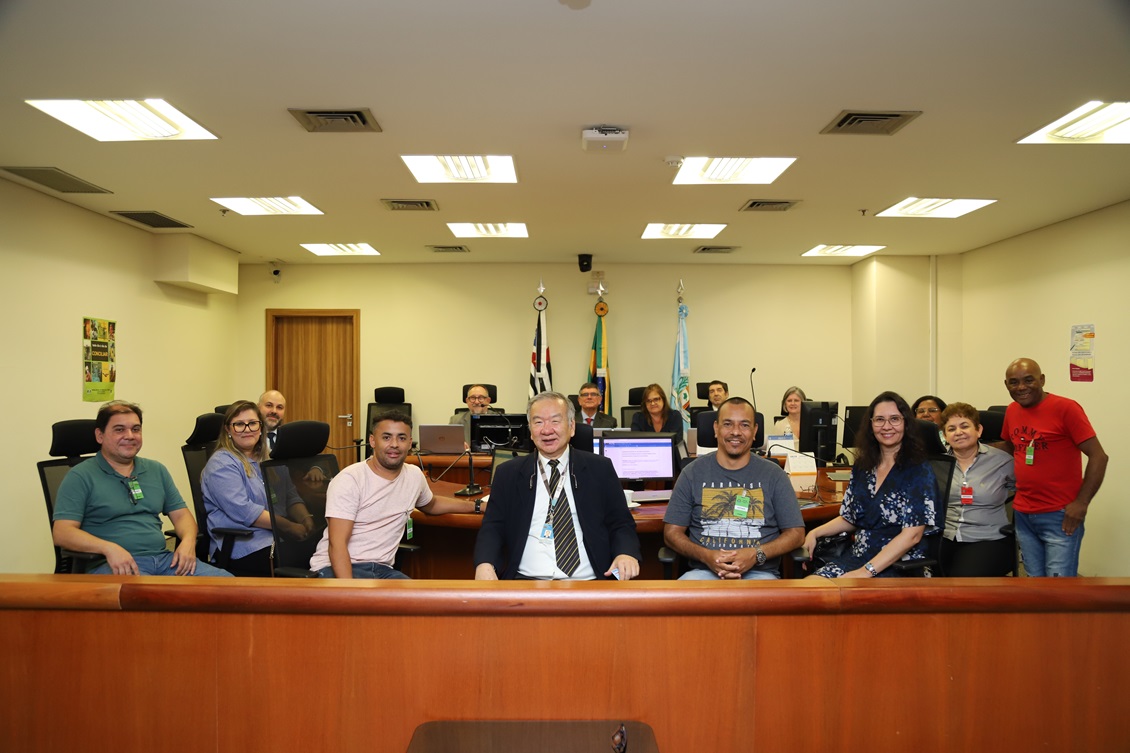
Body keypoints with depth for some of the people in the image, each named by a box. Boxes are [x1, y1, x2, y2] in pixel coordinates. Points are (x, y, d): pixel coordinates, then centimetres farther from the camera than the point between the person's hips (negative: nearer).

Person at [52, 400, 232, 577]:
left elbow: (181, 514, 21)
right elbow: (62, 533, -4)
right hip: (113, 564, -6)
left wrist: (188, 542, -3)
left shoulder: (157, 470, 21)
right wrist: (109, 548, -22)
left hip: (164, 558, 7)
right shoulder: (80, 476, 5)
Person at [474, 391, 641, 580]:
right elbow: (493, 527, 10)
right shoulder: (508, 473, 13)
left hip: (589, 580, 0)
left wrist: (626, 553, -9)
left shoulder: (600, 469, 12)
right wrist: (484, 563, -12)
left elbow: (621, 523, 13)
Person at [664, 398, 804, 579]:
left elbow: (796, 533, 8)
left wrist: (756, 555, -11)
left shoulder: (773, 474, 9)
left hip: (759, 572, 0)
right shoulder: (693, 473, 9)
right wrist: (706, 556, -12)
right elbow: (671, 532, 8)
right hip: (705, 570, 0)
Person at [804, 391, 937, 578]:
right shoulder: (862, 466, 10)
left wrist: (866, 572, -19)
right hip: (857, 557, 5)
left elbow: (912, 535, -13)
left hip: (900, 566, -5)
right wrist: (815, 533, 1)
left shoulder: (918, 469, -6)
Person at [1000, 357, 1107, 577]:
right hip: (1022, 514, 6)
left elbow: (1098, 456, -13)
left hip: (1060, 516, -6)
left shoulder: (1065, 408, -12)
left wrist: (1081, 503, -17)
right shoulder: (1011, 411, 7)